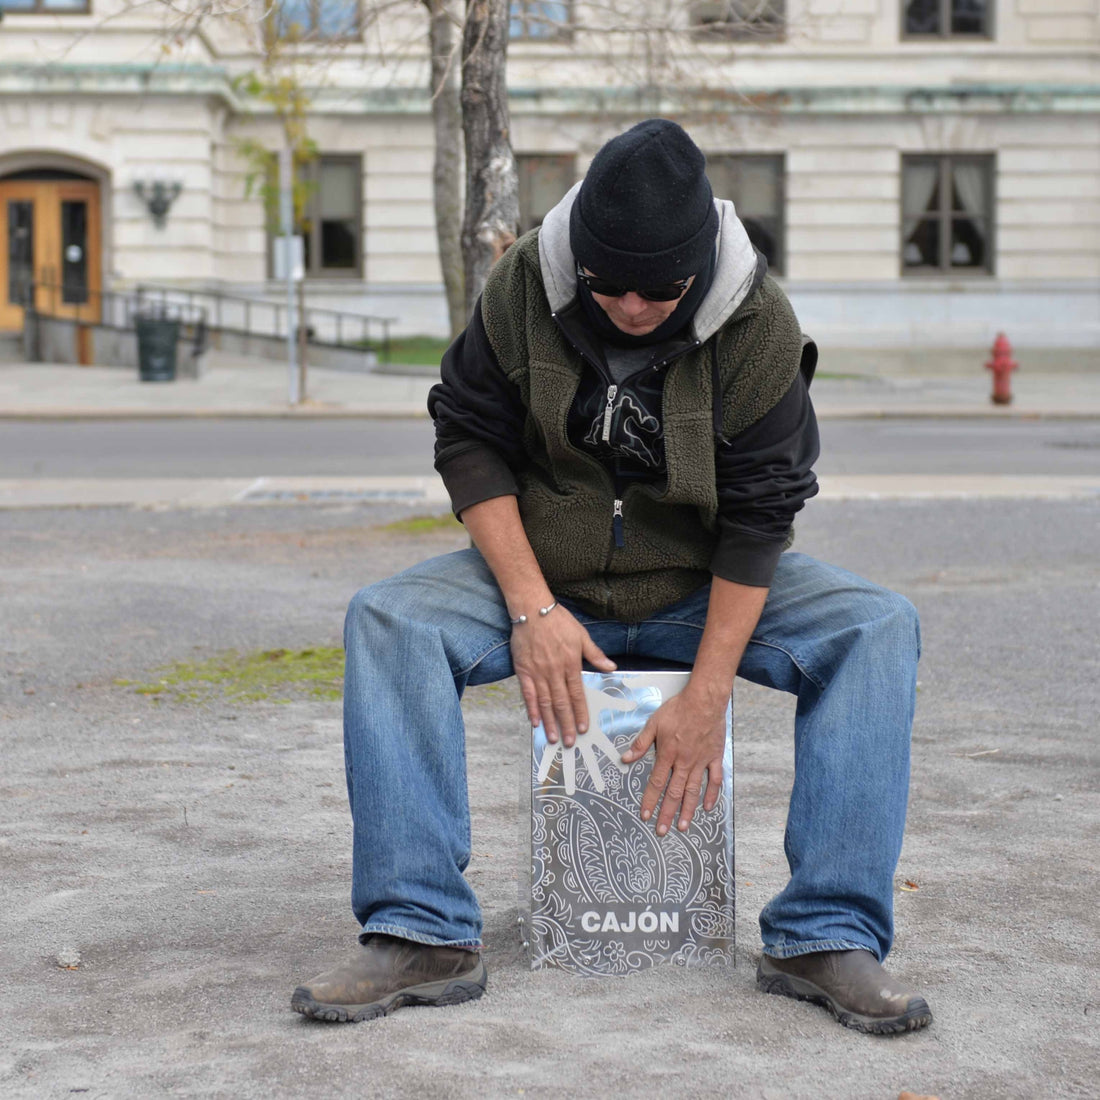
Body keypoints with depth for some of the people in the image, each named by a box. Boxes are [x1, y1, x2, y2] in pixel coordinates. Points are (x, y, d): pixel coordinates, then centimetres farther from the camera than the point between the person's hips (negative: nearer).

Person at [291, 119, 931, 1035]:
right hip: (545, 574, 1)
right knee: (386, 621, -26)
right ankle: (424, 935, -26)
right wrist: (532, 610, -19)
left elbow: (760, 514, -15)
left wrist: (707, 696, -22)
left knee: (879, 630, -24)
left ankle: (828, 939, -24)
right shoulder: (524, 286, -13)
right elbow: (470, 441, -8)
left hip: (703, 590, 0)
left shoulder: (758, 325, -16)